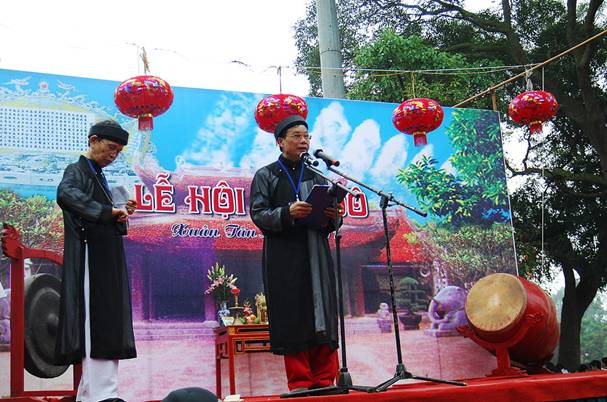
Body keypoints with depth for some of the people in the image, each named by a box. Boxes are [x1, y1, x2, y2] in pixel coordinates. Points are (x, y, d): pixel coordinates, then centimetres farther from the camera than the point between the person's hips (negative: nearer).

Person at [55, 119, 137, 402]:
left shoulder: (97, 176, 19)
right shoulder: (77, 171, -6)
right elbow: (65, 194, -31)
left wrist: (120, 214, 4)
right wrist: (107, 212, -32)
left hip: (106, 264, 9)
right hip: (90, 262, -9)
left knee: (106, 324, 8)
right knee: (96, 324, -11)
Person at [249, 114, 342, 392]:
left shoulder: (316, 176, 19)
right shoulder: (266, 176, 8)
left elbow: (331, 218, 18)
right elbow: (258, 214, -4)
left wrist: (333, 217, -6)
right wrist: (287, 213, -21)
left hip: (316, 252, 4)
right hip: (284, 257, -4)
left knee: (323, 314, -1)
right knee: (292, 317, -6)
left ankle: (325, 381, 2)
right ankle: (300, 383, -2)